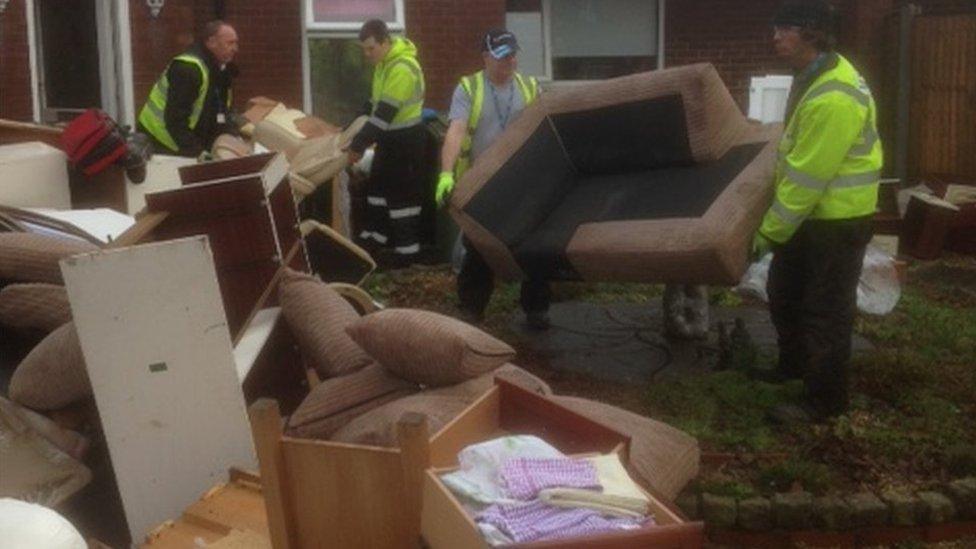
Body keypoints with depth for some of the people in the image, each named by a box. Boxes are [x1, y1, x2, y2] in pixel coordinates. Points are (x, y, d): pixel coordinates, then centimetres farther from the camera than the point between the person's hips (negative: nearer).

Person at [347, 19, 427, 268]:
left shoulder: (402, 69, -26)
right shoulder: (385, 63, 7)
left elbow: (385, 113, -28)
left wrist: (359, 145, -26)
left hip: (406, 140, -10)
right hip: (390, 138, 10)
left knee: (402, 193, -3)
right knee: (377, 185, 17)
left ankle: (407, 248, 5)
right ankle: (376, 236, 29)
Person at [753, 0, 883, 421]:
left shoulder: (833, 99, -29)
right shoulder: (815, 76, 6)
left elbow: (806, 178, -26)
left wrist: (768, 232, -18)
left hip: (837, 221, -10)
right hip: (811, 213, 10)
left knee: (825, 311, 1)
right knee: (784, 294, 21)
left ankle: (824, 400, 14)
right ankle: (793, 365, 41)